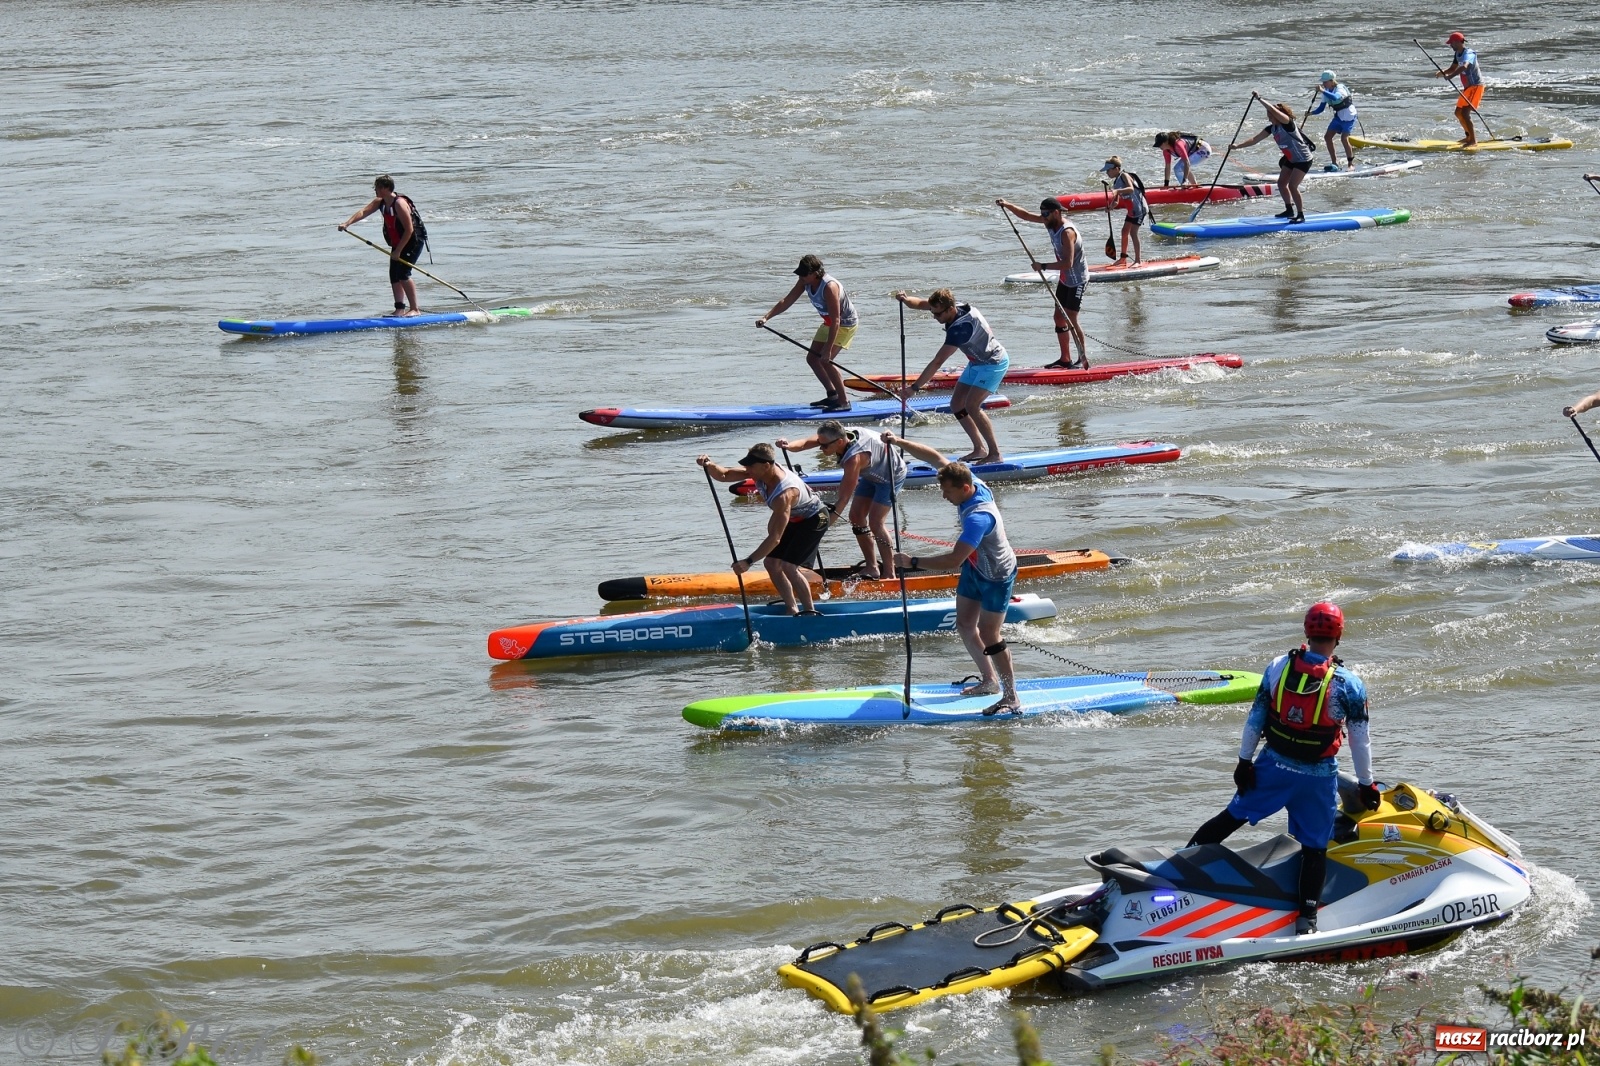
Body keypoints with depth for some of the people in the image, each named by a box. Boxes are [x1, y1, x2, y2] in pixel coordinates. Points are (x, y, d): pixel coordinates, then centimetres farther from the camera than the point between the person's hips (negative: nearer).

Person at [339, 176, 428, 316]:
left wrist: (398, 251, -23)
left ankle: (415, 309, -13)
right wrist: (347, 223, -26)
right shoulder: (380, 202, 1)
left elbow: (409, 230, -25)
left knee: (403, 273, -17)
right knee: (394, 276, 6)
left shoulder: (399, 203, -25)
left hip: (413, 241, -9)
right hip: (398, 243, 9)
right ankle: (400, 309, 11)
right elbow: (364, 212, -9)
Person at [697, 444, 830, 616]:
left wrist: (749, 561, -42)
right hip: (794, 519, 9)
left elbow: (775, 538, -40)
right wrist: (709, 465, -35)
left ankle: (810, 612, -10)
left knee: (788, 566, -20)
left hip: (813, 519, -9)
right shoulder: (761, 472, -17)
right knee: (772, 563, 1)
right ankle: (792, 610, 9)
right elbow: (723, 475, -12)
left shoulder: (784, 494, -39)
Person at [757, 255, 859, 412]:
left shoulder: (829, 287, -34)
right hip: (829, 323, 9)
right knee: (812, 358, 9)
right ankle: (833, 396, 22)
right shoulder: (805, 282, -10)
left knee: (825, 361, -21)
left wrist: (828, 349, -35)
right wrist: (766, 317, -17)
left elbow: (836, 320, -34)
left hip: (845, 324, -9)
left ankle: (844, 402, -13)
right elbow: (786, 302, -4)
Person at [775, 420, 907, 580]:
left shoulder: (854, 458, -40)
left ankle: (889, 574, -5)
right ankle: (872, 567, 13)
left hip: (892, 475, -9)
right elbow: (805, 443, -32)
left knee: (875, 523, -14)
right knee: (856, 517, 4)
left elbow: (844, 496, -37)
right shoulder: (839, 436, -20)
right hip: (872, 475, 9)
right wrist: (788, 445, -51)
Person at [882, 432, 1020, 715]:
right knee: (965, 624, 14)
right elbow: (934, 457, -3)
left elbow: (954, 559, -44)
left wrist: (913, 562, -37)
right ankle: (989, 680, 29)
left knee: (989, 636, -6)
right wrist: (899, 442, -11)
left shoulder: (979, 517, -40)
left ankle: (1011, 698, 3)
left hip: (995, 578, -9)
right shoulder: (967, 479, -15)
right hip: (974, 567, 9)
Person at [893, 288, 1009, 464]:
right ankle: (979, 449, 12)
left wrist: (914, 388, -34)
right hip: (976, 363, 10)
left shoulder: (961, 326, -35)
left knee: (971, 406, -22)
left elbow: (937, 362, -35)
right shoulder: (953, 308, -11)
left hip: (994, 363, -10)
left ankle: (995, 454, -16)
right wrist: (906, 300, -26)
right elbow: (921, 304, -1)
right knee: (957, 405, 5)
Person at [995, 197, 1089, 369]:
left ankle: (1083, 360, -3)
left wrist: (1043, 266, -28)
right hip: (1065, 279, 9)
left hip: (1077, 281, -9)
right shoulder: (1051, 221, -2)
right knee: (1059, 318, 9)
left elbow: (1067, 263, -34)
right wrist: (1007, 205, -7)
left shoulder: (1067, 232, -28)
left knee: (1070, 319, -11)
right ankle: (1065, 359, 15)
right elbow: (1026, 216, 6)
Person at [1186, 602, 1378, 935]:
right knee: (1314, 846, 9)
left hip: (1273, 767, 2)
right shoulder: (1348, 684, -11)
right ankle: (1307, 916, 8)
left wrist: (1245, 760, 8)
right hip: (1318, 776, -2)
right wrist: (1367, 785, 5)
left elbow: (1255, 717, 0)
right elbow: (1360, 739, -5)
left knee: (1233, 816, 19)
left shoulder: (1278, 667, -5)